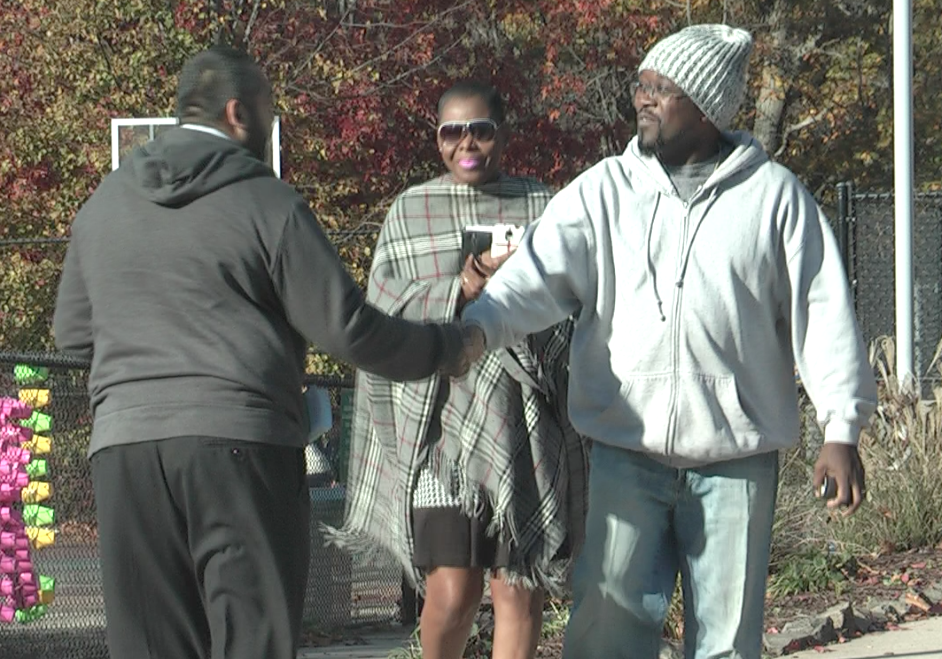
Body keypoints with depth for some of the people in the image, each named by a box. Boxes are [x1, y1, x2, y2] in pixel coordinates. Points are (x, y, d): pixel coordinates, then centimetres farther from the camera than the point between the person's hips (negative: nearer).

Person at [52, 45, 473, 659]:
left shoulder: (104, 203, 13)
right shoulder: (267, 203, -3)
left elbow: (73, 331, 21)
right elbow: (347, 328, -4)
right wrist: (445, 350, 10)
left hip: (125, 446, 5)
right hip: (241, 445, -4)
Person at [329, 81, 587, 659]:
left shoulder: (543, 209, 9)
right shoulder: (410, 211, 10)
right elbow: (384, 314, 2)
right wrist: (461, 292, -13)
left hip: (523, 428, 1)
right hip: (438, 420, -1)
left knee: (519, 587, -2)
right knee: (452, 590, -8)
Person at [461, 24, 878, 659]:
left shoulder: (774, 195, 2)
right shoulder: (604, 191, 5)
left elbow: (822, 312, 2)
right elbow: (540, 274, -8)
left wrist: (843, 428, -3)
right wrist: (479, 328, -28)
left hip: (737, 459, -1)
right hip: (627, 456, 1)